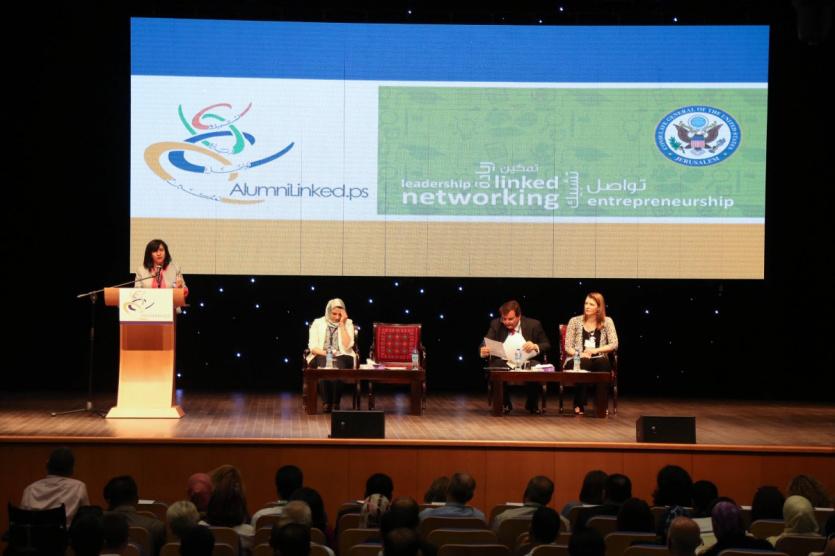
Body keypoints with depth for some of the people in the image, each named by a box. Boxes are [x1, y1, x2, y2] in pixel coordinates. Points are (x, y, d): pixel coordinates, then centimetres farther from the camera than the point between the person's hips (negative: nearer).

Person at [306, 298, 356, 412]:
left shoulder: (348, 323, 9)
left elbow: (347, 346, -5)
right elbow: (313, 347, 3)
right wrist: (325, 353, -17)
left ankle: (335, 403, -27)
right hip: (321, 356, 0)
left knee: (337, 367, -37)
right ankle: (326, 403, -27)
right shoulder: (318, 323, 9)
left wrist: (342, 324, -6)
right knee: (324, 366, -37)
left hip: (342, 357, 0)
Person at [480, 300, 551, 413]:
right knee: (494, 366, -35)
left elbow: (547, 345, 9)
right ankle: (505, 404, -8)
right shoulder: (496, 324, 9)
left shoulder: (534, 325, 5)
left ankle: (532, 404, -4)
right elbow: (485, 344, 3)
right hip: (503, 362, 1)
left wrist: (535, 346, -15)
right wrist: (483, 352, -23)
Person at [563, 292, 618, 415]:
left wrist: (595, 350, -16)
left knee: (604, 363, -36)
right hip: (577, 361, 0)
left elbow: (614, 344, -2)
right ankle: (579, 405, -27)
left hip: (598, 360, 1)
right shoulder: (575, 321, 8)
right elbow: (568, 347, 3)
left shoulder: (607, 322, 8)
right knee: (583, 363, -38)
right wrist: (580, 354, -18)